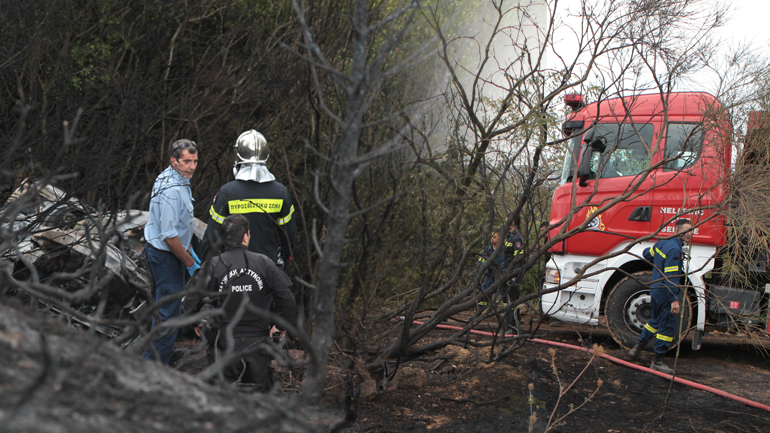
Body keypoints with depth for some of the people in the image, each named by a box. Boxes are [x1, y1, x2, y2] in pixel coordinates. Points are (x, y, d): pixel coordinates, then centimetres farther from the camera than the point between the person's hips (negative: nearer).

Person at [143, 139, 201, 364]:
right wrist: (189, 262, -16)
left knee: (166, 305, 22)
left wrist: (189, 249, 21)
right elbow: (169, 236, -27)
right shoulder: (172, 191, -28)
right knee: (169, 310, -4)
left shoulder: (174, 178, 6)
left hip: (157, 250, 11)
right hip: (165, 256, -11)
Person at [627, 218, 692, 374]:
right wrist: (674, 300, -27)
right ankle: (657, 361, 2)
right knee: (668, 326, -2)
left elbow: (647, 253, 26)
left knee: (656, 320, 25)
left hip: (656, 290, 10)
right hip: (665, 293, -10)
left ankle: (637, 348, 30)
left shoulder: (663, 242, 7)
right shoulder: (674, 249, -22)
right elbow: (671, 277, -26)